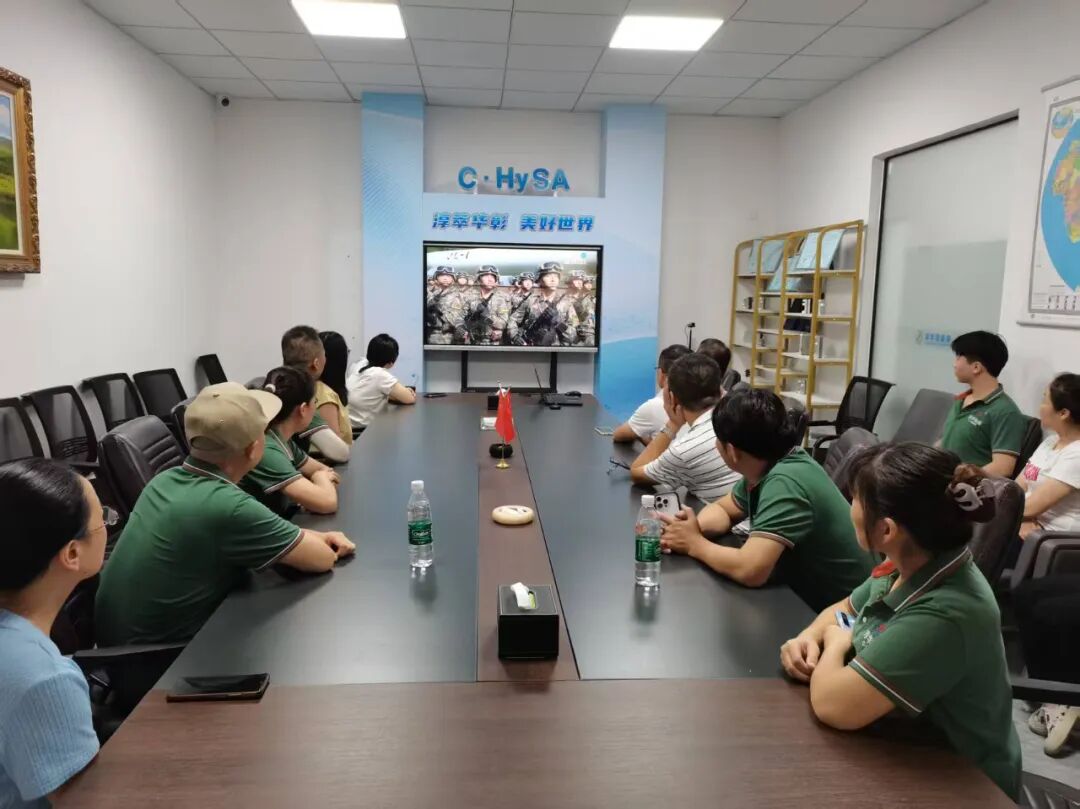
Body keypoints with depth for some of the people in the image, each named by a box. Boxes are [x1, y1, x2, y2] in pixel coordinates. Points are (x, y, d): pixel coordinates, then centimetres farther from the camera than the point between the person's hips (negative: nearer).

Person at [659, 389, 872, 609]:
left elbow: (750, 570, -35)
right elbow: (724, 509, 12)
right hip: (802, 595, 7)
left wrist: (695, 544, -18)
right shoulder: (763, 467, -2)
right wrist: (693, 527, -9)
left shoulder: (784, 482, -27)